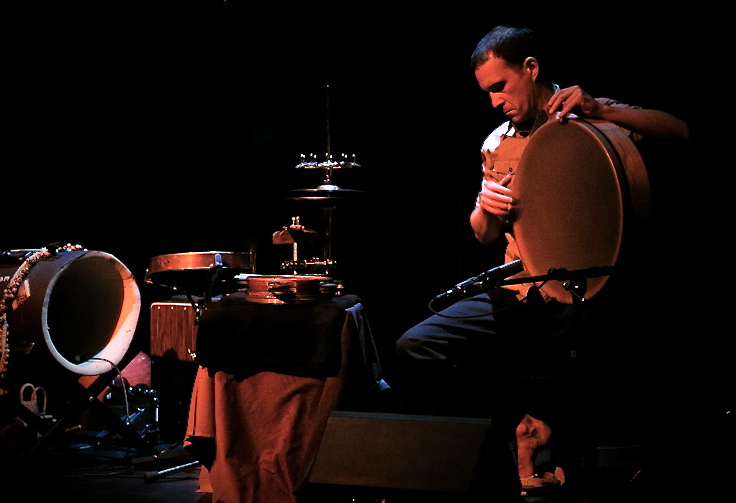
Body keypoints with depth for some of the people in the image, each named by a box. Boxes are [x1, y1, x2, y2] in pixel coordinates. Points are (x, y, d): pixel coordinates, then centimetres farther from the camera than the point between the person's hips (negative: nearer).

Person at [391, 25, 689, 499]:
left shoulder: (591, 120, 1)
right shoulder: (498, 145, 17)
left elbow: (680, 132, -13)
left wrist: (599, 108, -25)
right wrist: (488, 210, -5)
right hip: (516, 295, 5)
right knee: (416, 351, -13)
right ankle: (520, 425, -3)